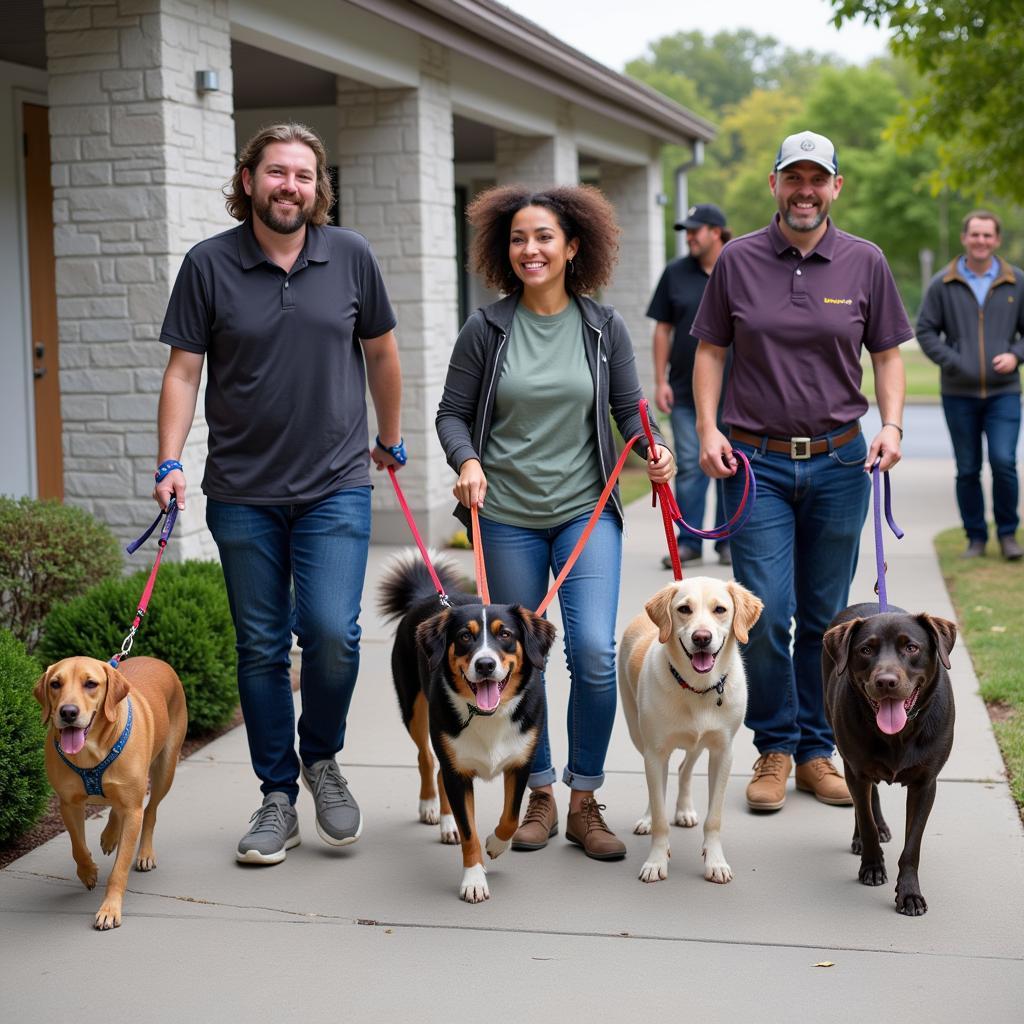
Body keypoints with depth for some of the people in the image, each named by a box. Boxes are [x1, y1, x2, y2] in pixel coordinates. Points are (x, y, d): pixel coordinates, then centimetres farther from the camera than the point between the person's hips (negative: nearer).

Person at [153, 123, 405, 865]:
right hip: (242, 491, 1)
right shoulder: (209, 265, -1)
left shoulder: (351, 256, 1)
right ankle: (278, 798, 20)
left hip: (335, 486, 0)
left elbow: (381, 352, 13)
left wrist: (390, 440, 21)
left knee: (331, 631, -13)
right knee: (261, 649, 7)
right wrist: (170, 462, -10)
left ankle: (322, 759, 15)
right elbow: (184, 369, 0)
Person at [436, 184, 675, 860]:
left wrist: (655, 450, -11)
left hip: (586, 510, 0)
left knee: (594, 652, -12)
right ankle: (539, 794, 25)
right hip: (506, 515, 0)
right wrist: (467, 462, -15)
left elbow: (629, 408, 8)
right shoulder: (487, 329, 0)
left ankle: (585, 802, 5)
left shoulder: (603, 327, 3)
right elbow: (453, 413, 4)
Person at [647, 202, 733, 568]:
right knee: (689, 467, 2)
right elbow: (663, 329, 7)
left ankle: (728, 542, 14)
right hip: (685, 391, 1)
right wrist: (660, 381, 0)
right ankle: (688, 541, 9)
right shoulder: (675, 273, 6)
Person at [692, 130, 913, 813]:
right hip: (757, 461, -1)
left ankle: (816, 751, 20)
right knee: (767, 615, -6)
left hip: (839, 461, 1)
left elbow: (888, 354, 10)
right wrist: (708, 429, -4)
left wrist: (891, 425, -6)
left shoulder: (865, 263, 4)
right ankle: (774, 749, 12)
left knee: (826, 616, 8)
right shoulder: (738, 261, 3)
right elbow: (711, 351, 8)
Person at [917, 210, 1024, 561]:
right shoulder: (943, 284, 1)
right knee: (967, 470, 5)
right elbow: (925, 331, 2)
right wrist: (953, 362, -11)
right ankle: (976, 537, 19)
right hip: (958, 393, 0)